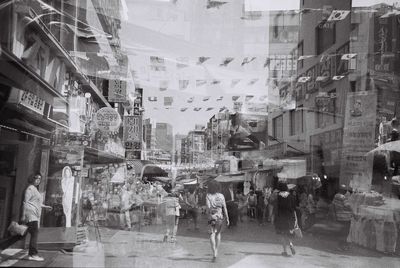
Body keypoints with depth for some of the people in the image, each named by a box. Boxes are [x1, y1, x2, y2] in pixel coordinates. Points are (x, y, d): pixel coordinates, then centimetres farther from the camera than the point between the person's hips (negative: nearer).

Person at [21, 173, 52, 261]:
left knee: (34, 234, 7)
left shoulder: (35, 189, 24)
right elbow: (25, 202, -13)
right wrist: (23, 215, -18)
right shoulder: (30, 188, -6)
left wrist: (46, 206, 27)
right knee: (35, 233, -16)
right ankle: (34, 254, -19)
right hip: (31, 214, -10)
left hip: (35, 215, 10)